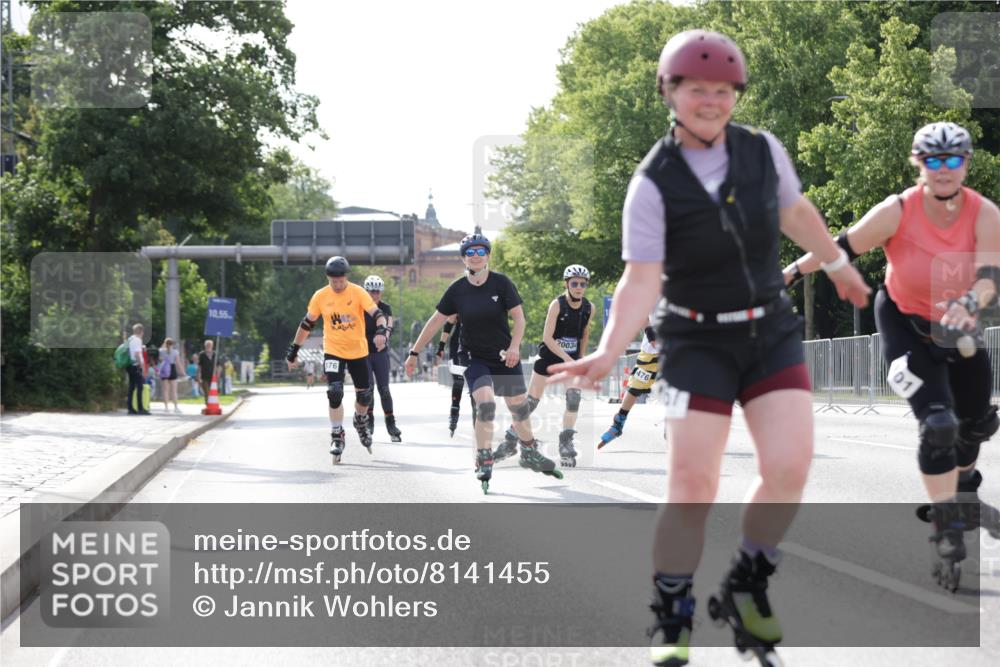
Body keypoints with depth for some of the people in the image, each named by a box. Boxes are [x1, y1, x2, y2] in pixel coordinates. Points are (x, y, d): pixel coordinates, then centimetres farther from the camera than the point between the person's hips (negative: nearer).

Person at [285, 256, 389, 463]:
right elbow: (307, 324, 5)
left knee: (364, 395, 10)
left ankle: (360, 421, 43)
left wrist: (380, 331, -42)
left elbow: (377, 314, -21)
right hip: (333, 351, 0)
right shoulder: (320, 297, -6)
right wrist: (293, 350, 7)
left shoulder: (358, 293, -12)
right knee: (334, 393, -18)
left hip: (358, 351, 1)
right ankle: (337, 436, -4)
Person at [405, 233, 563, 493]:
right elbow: (436, 321, 0)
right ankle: (484, 462, -11)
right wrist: (414, 353, 2)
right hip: (474, 357, -1)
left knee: (519, 407, 9)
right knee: (485, 403, -20)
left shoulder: (501, 283, -10)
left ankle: (529, 454, 32)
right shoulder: (457, 290, -7)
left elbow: (518, 316, -10)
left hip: (504, 356, 1)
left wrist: (514, 347, -25)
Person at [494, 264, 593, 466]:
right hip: (549, 355, -3)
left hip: (572, 358, 3)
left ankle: (566, 443, -5)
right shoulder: (557, 304, -17)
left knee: (574, 396, -18)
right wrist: (567, 358, -26)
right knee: (531, 401, 1)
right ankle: (510, 441, 16)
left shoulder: (589, 308, -4)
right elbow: (547, 337, -20)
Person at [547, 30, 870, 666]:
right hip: (699, 343, -3)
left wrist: (839, 265, 32)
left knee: (789, 468, -10)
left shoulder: (763, 150, -2)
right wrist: (607, 353, -32)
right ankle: (671, 615, 8)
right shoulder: (654, 183, -13)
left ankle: (744, 590, 12)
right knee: (693, 482, -9)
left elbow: (795, 212, 18)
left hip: (772, 332, 3)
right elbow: (641, 280, -18)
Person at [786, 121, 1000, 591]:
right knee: (938, 424, -20)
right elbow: (841, 248, -16)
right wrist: (788, 275, -11)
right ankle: (947, 535, -14)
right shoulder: (897, 212, -26)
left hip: (958, 326, 4)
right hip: (904, 323, -4)